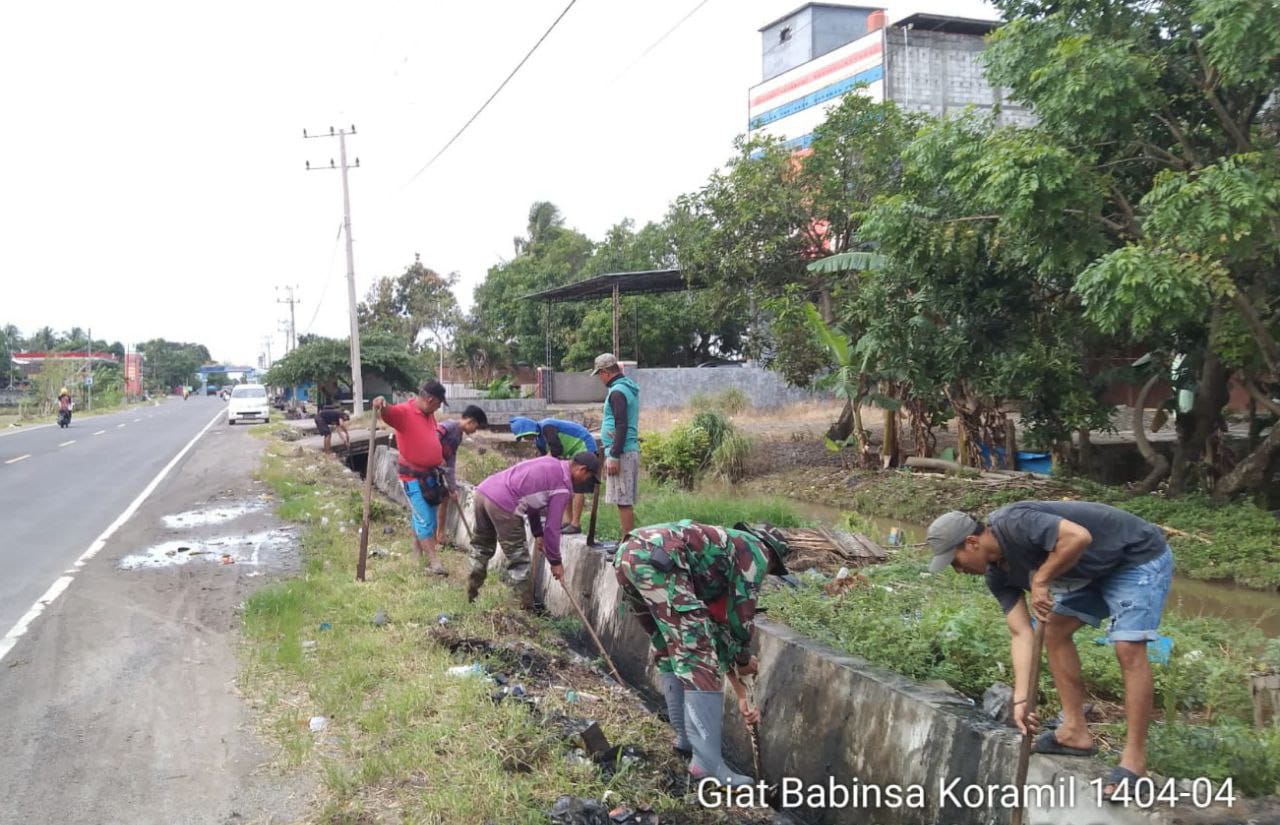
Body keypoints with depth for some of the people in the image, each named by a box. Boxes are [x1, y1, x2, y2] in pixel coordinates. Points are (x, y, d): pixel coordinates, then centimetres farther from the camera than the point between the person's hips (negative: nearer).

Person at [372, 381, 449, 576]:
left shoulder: (428, 414, 9)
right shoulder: (404, 411, -18)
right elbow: (389, 412, -40)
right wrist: (382, 405, -61)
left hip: (431, 474, 8)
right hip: (413, 476, -8)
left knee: (424, 517, 19)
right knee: (425, 520, -7)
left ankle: (418, 550, 36)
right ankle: (433, 562, -2)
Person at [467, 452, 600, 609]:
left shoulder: (550, 462, 22)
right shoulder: (563, 487, -3)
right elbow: (552, 526, -2)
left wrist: (538, 533, 31)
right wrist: (555, 562, 10)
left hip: (483, 489, 9)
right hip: (502, 503, -9)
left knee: (482, 544, 23)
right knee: (518, 558, 4)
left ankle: (471, 595, 31)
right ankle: (526, 607, 11)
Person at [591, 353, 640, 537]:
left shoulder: (617, 392, -13)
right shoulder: (629, 388, 17)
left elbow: (621, 426, -20)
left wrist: (614, 456, -19)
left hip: (622, 453, -10)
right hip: (631, 451, 10)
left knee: (623, 500, -7)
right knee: (626, 500, 12)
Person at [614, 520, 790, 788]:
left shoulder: (724, 556, 37)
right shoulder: (755, 550, 16)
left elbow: (718, 624, 39)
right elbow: (742, 615, 10)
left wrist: (741, 694, 41)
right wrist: (745, 659, 28)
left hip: (625, 554, 9)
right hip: (656, 557, -9)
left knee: (669, 649, 24)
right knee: (698, 654, -3)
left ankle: (687, 737, 32)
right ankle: (708, 763, -3)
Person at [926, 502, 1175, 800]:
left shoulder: (1014, 524, -29)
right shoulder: (997, 575, -2)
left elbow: (1079, 537, -40)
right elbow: (1021, 634, -4)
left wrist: (1040, 579, -27)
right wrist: (1020, 699, -11)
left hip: (1140, 557, -9)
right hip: (1096, 570, 9)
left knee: (1128, 647, -18)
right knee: (1055, 629, 7)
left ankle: (1134, 759, -11)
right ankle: (1075, 732, 13)